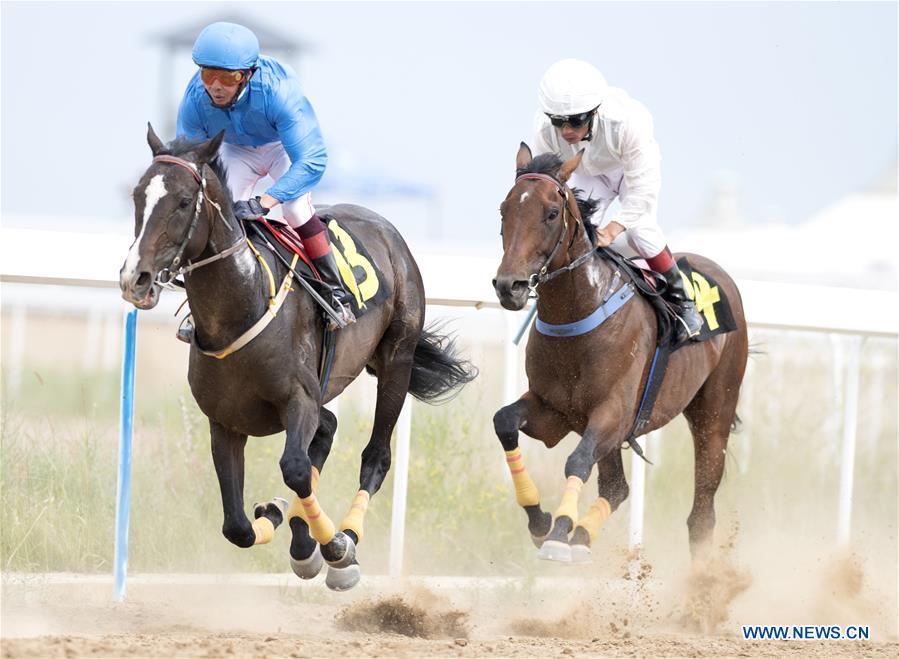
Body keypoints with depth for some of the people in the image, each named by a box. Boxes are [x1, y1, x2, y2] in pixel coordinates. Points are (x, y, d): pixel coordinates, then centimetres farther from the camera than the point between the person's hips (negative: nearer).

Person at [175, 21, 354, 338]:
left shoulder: (278, 89, -44)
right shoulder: (195, 101, -31)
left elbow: (312, 160, -47)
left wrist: (263, 203, -59)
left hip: (285, 145, -3)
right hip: (236, 151, 3)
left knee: (296, 209, -26)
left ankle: (337, 292, -10)